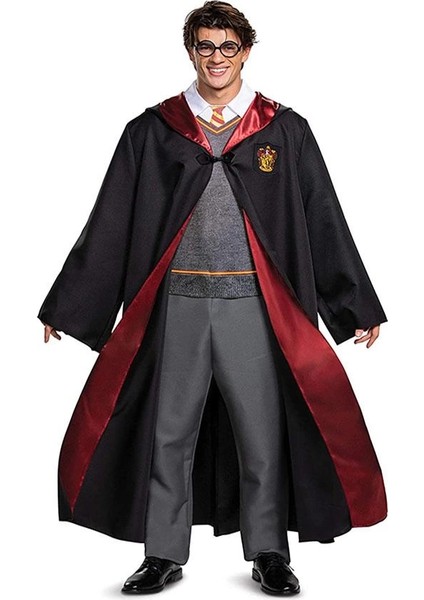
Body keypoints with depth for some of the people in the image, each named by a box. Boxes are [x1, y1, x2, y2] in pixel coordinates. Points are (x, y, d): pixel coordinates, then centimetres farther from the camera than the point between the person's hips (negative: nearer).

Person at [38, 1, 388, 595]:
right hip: (176, 304, 1)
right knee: (168, 432, 7)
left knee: (262, 432, 5)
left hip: (253, 305, 0)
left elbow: (324, 222, 7)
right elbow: (110, 225, 7)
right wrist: (66, 306, 6)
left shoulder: (285, 130, 5)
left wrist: (357, 307, 6)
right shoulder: (152, 132, 6)